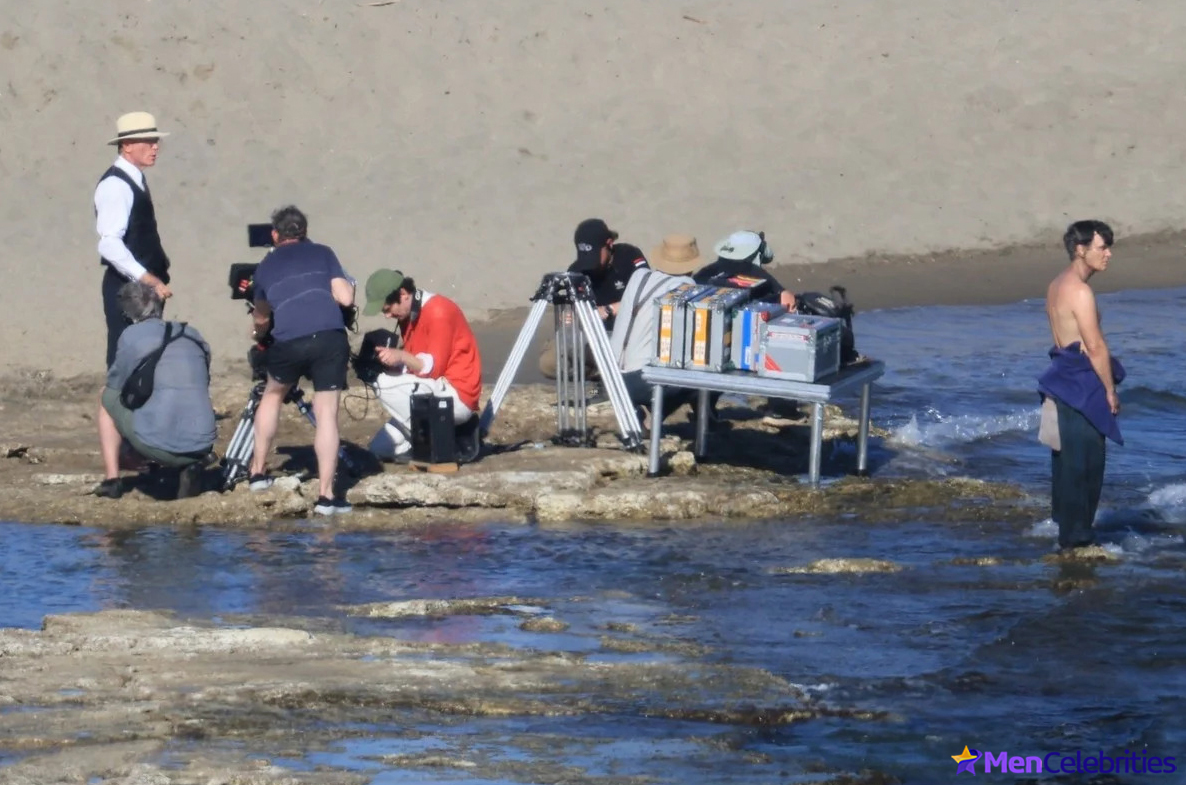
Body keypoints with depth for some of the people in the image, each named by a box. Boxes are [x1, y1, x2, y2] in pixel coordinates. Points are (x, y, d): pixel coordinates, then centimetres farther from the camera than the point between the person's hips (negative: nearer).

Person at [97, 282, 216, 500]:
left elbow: (116, 384, 13)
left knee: (107, 395, 23)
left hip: (156, 447, -3)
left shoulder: (131, 336, 2)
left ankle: (112, 480, 17)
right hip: (201, 446, 3)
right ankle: (190, 466, 8)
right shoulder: (193, 335, 17)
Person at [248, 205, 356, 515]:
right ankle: (326, 495, -5)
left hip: (288, 341, 1)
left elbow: (261, 318, 37)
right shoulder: (322, 254, 18)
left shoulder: (266, 266, 23)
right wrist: (346, 284, 30)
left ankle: (258, 472, 31)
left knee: (273, 395, 28)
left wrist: (259, 335, 60)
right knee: (326, 414, 1)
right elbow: (346, 298, 7)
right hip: (330, 337, -1)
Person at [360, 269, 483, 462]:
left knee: (386, 383, -26)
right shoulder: (408, 315, 10)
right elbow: (414, 364, 11)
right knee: (380, 448, 5)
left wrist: (401, 356, -33)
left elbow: (434, 367, -20)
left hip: (457, 396, -9)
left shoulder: (438, 311, -18)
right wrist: (387, 357, -5)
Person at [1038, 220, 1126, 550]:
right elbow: (1096, 347, -18)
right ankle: (1076, 534, -3)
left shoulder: (1057, 286, 14)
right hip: (1082, 384, -10)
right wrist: (1111, 390, -12)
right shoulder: (1080, 291, -18)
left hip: (1064, 376, 10)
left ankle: (1067, 527, 23)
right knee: (1085, 460, -5)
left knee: (1067, 458, 16)